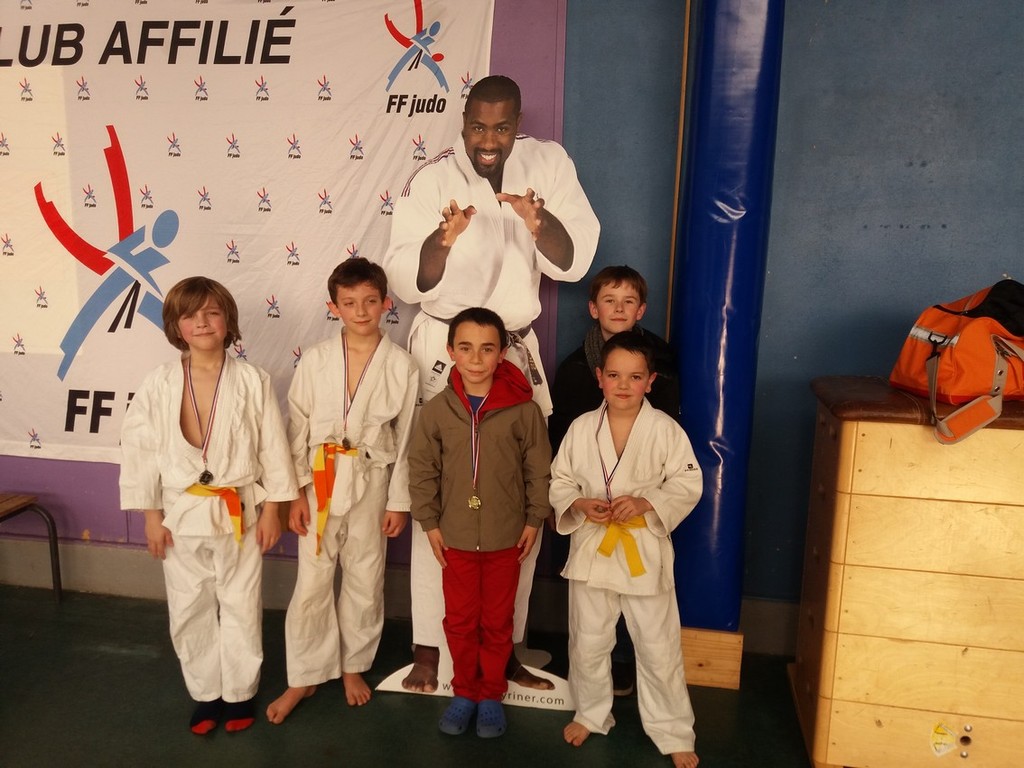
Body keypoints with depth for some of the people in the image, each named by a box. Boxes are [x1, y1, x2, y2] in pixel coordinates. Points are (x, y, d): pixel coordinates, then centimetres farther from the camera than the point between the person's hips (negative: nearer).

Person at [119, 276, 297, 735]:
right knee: (189, 612, 15)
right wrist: (151, 517, -1)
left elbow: (273, 448, -5)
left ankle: (239, 692, 33)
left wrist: (271, 510, -4)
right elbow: (139, 450, -1)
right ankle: (205, 693, 36)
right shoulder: (157, 386, -7)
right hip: (181, 515, 2)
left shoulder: (252, 382, -10)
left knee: (241, 609, 11)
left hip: (240, 513, -1)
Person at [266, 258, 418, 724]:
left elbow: (406, 438, -1)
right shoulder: (315, 360, -4)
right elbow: (298, 429, -1)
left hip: (372, 484, 0)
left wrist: (399, 501, -1)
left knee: (364, 583, 13)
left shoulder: (401, 365, -6)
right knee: (311, 585, 7)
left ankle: (353, 666, 35)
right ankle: (305, 676, 26)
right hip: (319, 482, 0)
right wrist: (296, 492, -5)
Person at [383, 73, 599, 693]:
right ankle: (428, 649, 17)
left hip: (517, 352, 3)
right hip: (445, 351, -2)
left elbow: (574, 262, -7)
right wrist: (443, 239, -29)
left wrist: (539, 222, -27)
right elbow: (408, 282, -11)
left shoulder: (549, 165, -1)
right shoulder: (432, 180, -7)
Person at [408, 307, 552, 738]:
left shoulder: (522, 409, -12)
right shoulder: (436, 411, -8)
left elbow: (538, 469, -4)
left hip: (506, 537, -1)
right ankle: (464, 691, 36)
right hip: (455, 537, 1)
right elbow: (422, 469, -1)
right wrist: (430, 523, -2)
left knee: (497, 622, 15)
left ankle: (491, 694, 34)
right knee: (460, 620, 15)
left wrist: (534, 521, -3)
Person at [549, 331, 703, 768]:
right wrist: (580, 504, -17)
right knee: (588, 642, 17)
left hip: (645, 552, -2)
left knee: (659, 647, 9)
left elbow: (688, 484, -7)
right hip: (591, 548, 2)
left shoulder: (665, 430, -9)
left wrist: (645, 503, -22)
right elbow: (559, 481, 3)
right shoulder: (582, 428, -4)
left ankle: (673, 732, 31)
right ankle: (590, 714, 42)